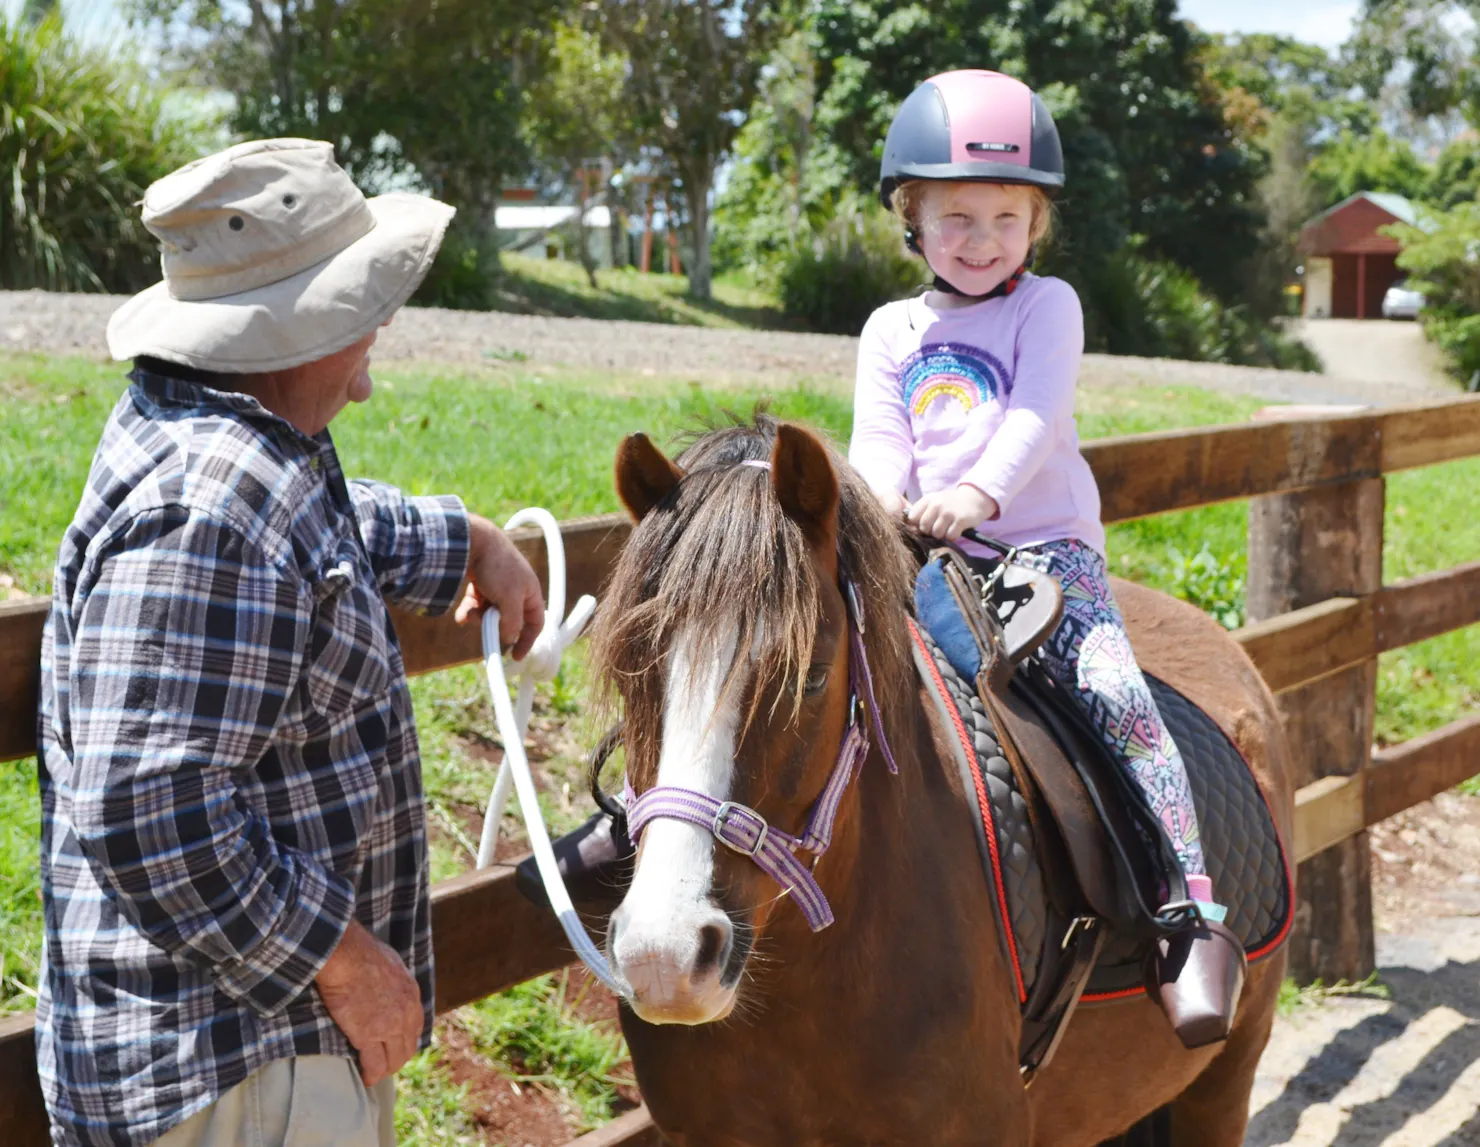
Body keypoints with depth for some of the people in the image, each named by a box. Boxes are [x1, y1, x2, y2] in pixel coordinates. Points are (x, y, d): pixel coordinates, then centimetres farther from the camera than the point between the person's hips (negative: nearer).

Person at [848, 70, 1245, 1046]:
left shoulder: (1048, 307, 6)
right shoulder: (893, 332, 17)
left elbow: (1037, 415, -11)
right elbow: (880, 441, 7)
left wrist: (979, 492, -29)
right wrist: (882, 502, -17)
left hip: (1046, 547, -4)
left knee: (1116, 693, -25)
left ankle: (1192, 903, -27)